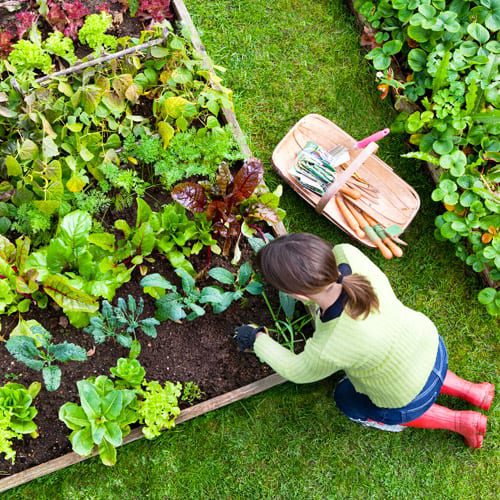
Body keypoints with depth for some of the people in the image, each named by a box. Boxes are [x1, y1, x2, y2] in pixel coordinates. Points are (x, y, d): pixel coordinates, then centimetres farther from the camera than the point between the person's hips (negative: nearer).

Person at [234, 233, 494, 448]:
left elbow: (298, 371, -16)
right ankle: (471, 391, 35)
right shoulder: (347, 254, -31)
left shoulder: (329, 350, -41)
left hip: (411, 398, -5)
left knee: (347, 399, 26)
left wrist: (257, 339, -2)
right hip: (430, 343, 5)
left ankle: (459, 421, 24)